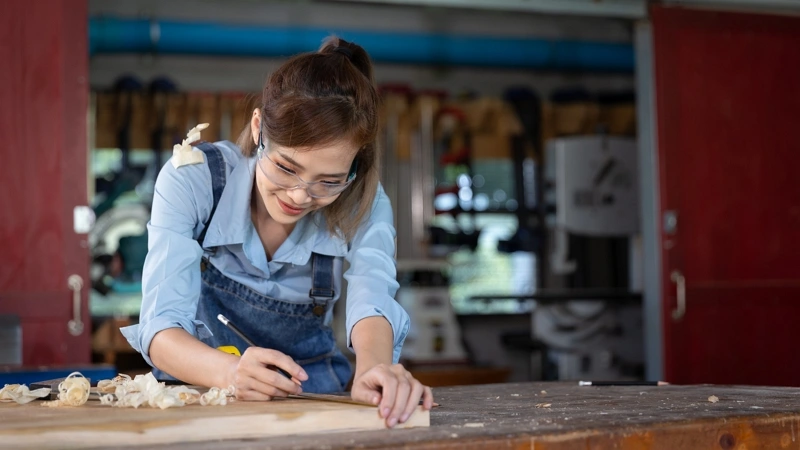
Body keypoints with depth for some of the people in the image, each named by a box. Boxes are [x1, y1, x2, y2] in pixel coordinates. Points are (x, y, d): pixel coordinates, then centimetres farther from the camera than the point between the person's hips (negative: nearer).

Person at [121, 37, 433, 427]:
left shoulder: (362, 205, -10)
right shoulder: (192, 179, -16)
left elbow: (372, 298, -28)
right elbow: (162, 328, -23)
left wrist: (375, 365, -51)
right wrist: (230, 371, -44)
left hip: (309, 399, 1)